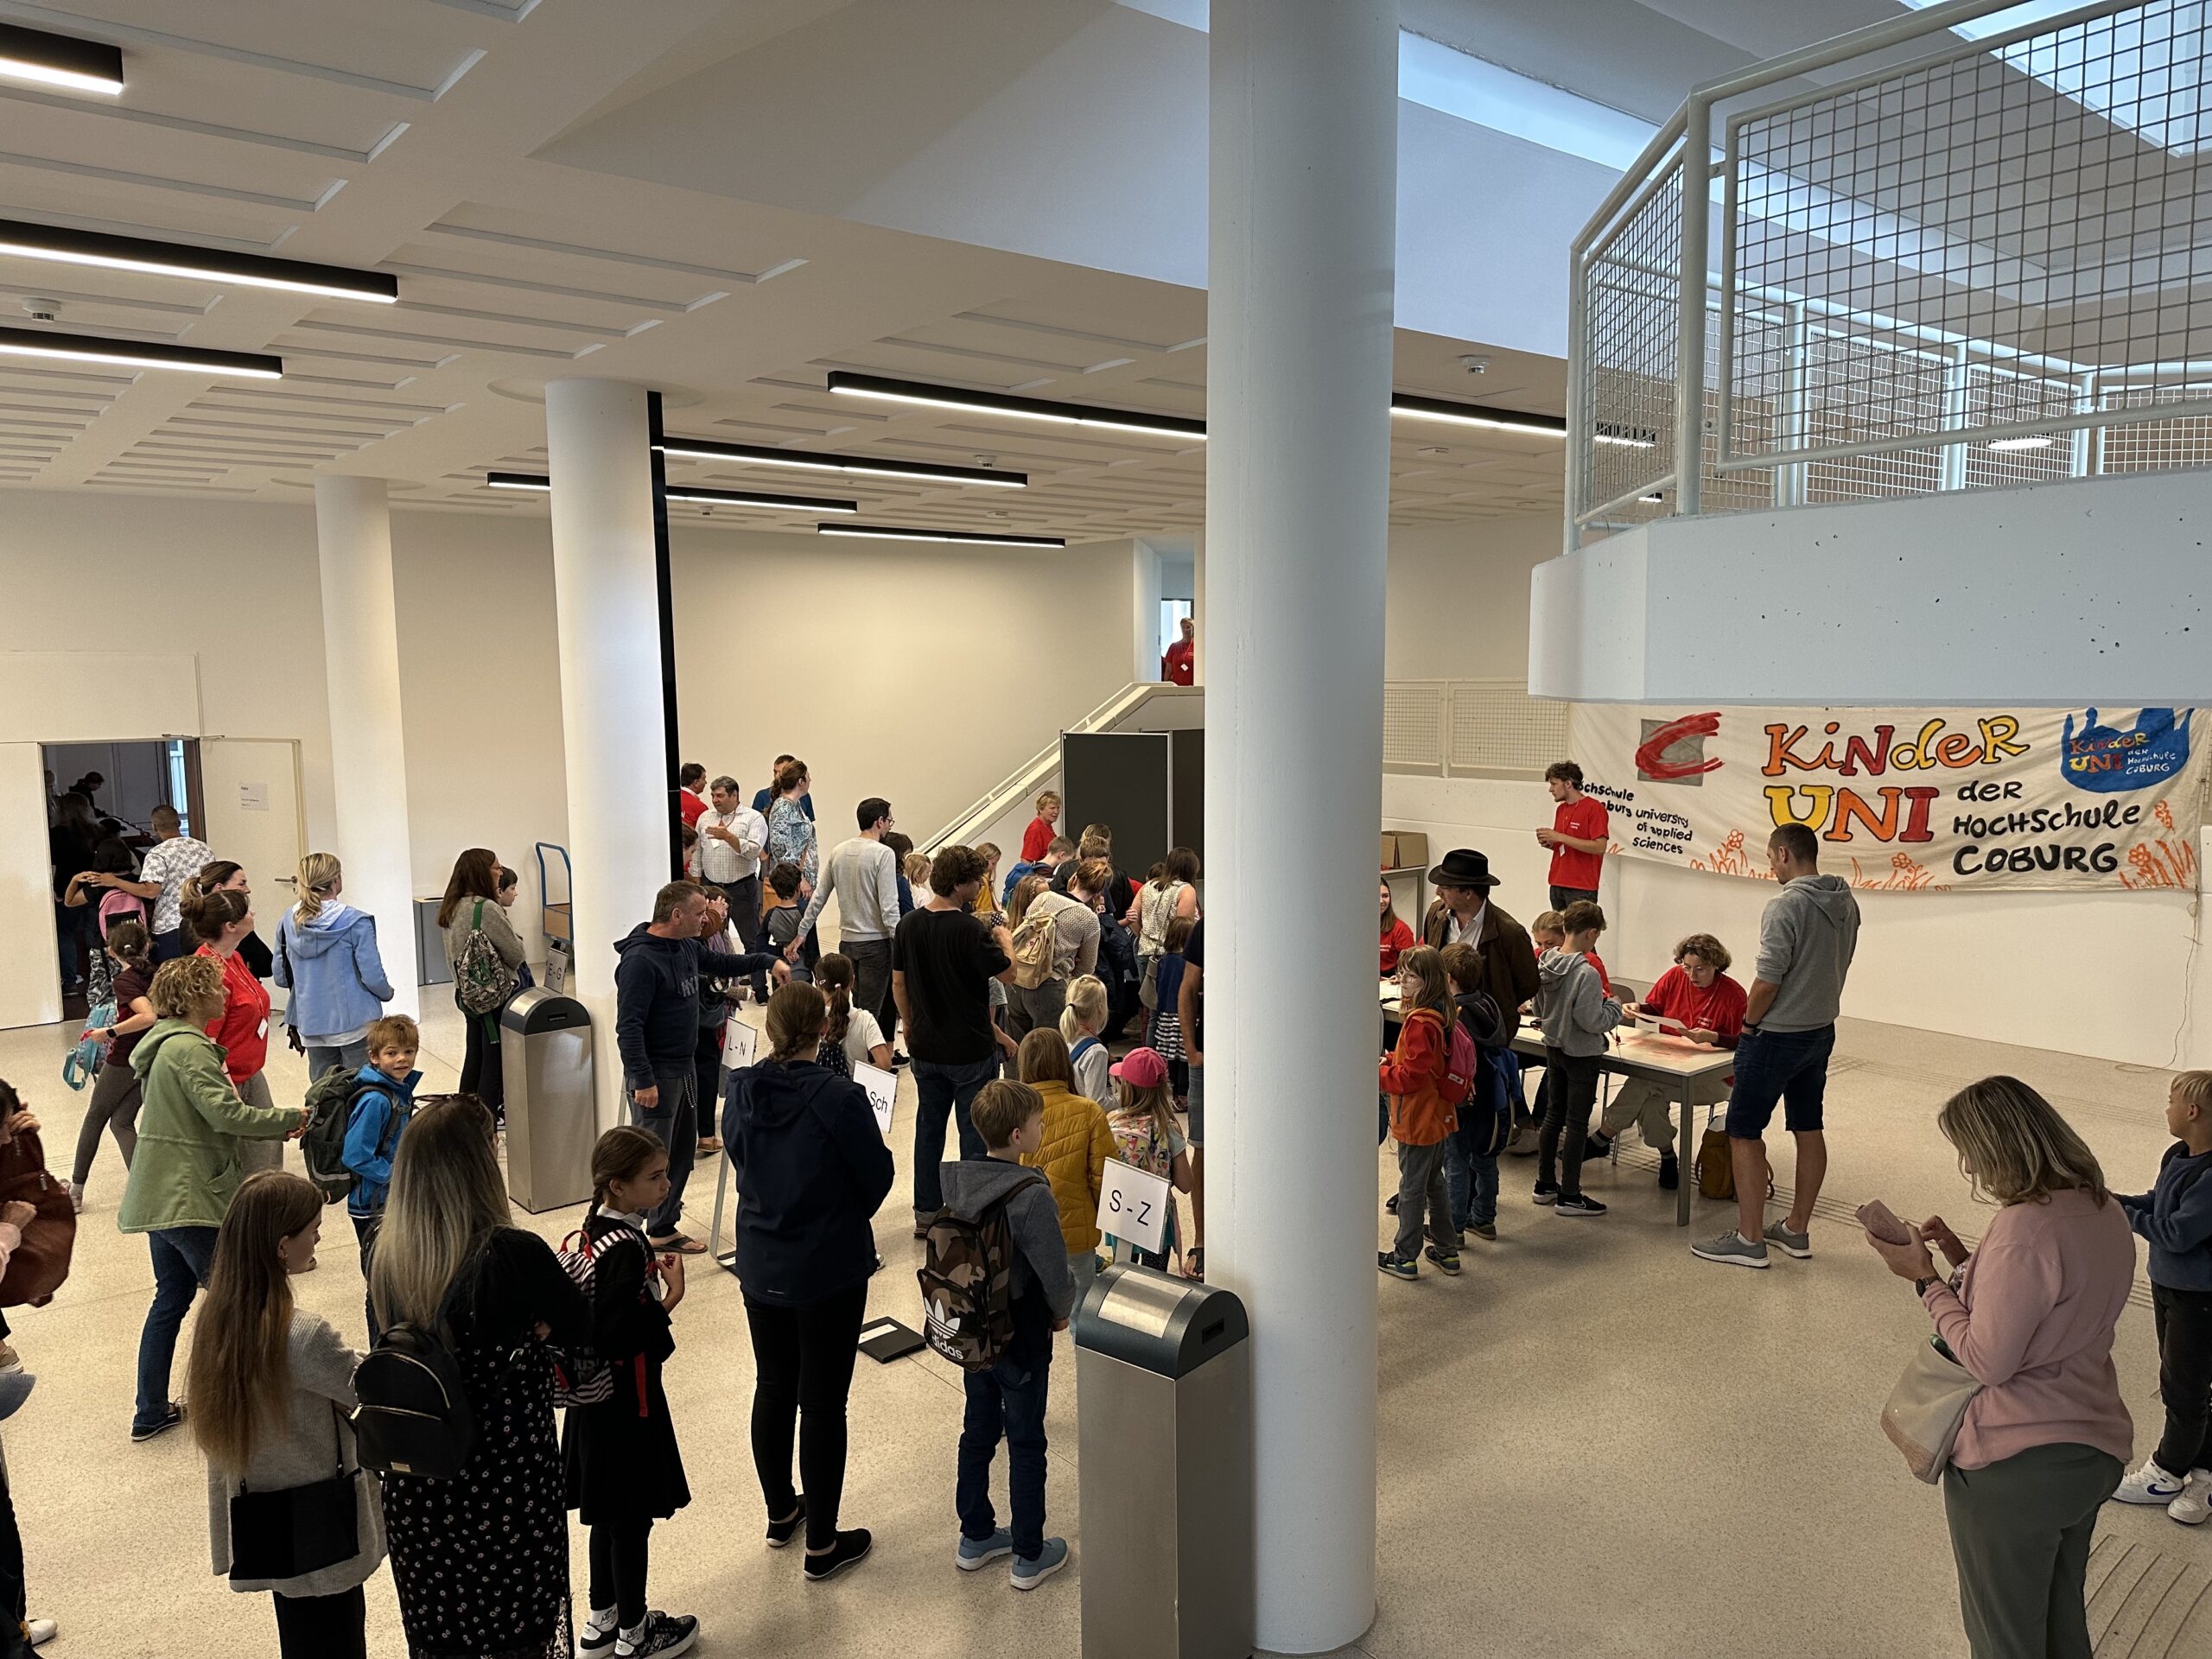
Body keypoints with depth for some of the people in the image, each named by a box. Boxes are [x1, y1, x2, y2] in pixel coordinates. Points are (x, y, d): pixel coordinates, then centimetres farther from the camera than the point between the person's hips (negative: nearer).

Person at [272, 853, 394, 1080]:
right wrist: (388, 993, 7)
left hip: (310, 1025, 5)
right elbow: (372, 976, -14)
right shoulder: (355, 922, -14)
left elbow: (281, 977, 7)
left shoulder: (288, 921, 0)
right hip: (354, 1022, -5)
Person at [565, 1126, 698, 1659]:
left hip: (598, 1398, 9)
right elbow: (620, 1338, -29)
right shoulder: (626, 1249, -28)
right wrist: (669, 1302, -22)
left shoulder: (599, 1230, 1)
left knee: (609, 1512, 23)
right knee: (632, 1519, 9)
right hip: (627, 1402, -9)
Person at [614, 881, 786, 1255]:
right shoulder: (640, 960, -22)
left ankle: (664, 1226, 30)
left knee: (683, 1150, 18)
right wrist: (642, 1081, -26)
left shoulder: (687, 946, 6)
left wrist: (767, 961, 14)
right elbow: (628, 1027, -24)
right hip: (656, 1074, -10)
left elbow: (722, 964, 26)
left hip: (685, 1067, 10)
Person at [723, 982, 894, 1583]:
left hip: (760, 1267, 5)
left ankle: (781, 1513, 40)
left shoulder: (740, 1092, -8)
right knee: (822, 1402, 7)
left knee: (773, 1389, 21)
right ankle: (822, 1545, 19)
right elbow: (877, 1178, -12)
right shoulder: (840, 1099, -23)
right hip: (830, 1270, -5)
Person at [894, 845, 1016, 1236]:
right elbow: (1007, 971, -13)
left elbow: (898, 985, 7)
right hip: (971, 1050, -6)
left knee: (928, 1128, 17)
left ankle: (926, 1212, 24)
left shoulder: (908, 926, -1)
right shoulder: (970, 929, -21)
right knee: (975, 1135, 7)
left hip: (925, 1048, 6)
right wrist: (1004, 938, 6)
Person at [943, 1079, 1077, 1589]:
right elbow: (1054, 1273, -22)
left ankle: (975, 1537, 35)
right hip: (1023, 1339, -6)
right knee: (1026, 1444, 9)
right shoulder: (1032, 1195, -27)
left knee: (978, 1432, 21)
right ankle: (1029, 1556, 22)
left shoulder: (956, 1181, -7)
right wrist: (1062, 1313, -2)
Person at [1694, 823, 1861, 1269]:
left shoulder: (1785, 906, -21)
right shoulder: (1847, 904, 5)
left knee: (1744, 1131, 0)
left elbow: (1767, 979, -22)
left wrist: (1749, 1022, -6)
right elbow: (1836, 968, 11)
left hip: (1776, 1036, -9)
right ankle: (1797, 1232, 25)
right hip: (1821, 1031, 9)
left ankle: (1749, 1240, 3)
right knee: (1809, 1130, 14)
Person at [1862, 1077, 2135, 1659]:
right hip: (2098, 1453, 8)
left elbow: (1987, 1360, -22)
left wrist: (1924, 1278, -12)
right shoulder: (2105, 1213, 0)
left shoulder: (2024, 1227, -27)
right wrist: (1963, 1257, 4)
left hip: (2013, 1464, -8)